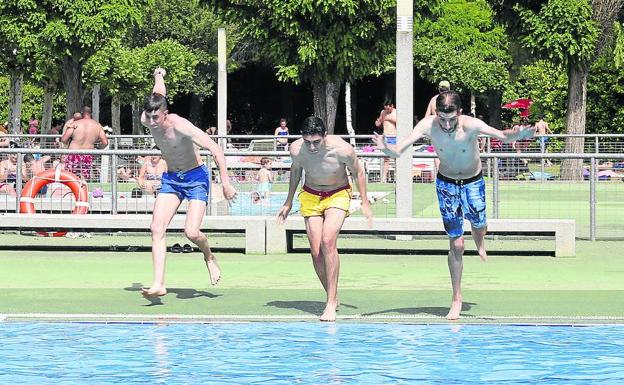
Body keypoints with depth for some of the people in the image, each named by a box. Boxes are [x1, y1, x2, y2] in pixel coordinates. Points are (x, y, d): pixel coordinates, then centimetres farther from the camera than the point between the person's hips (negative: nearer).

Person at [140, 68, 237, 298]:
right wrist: (158, 76, 36)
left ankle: (209, 257, 16)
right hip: (171, 179, 6)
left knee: (191, 232, -19)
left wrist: (225, 184, -26)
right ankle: (159, 284, -14)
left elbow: (216, 150, -25)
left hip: (196, 177, -6)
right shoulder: (146, 121, -9)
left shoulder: (181, 127, -28)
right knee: (157, 229, -12)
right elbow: (160, 94, 14)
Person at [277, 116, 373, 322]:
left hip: (338, 195, -3)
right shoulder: (296, 149, -19)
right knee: (316, 251, -5)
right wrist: (288, 203, 15)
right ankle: (333, 297, 15)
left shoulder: (342, 149, -28)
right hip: (311, 196, 3)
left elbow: (358, 173, -8)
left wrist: (365, 203, -1)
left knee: (328, 241, -24)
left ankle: (331, 303, -21)